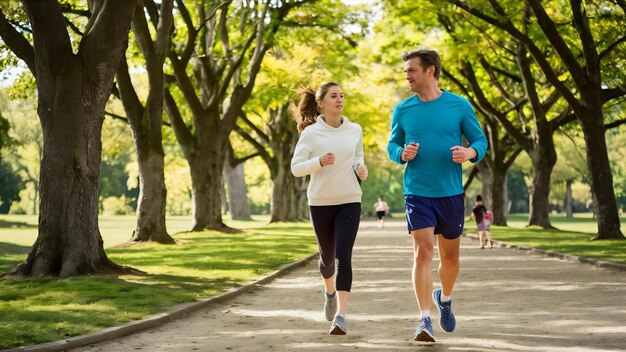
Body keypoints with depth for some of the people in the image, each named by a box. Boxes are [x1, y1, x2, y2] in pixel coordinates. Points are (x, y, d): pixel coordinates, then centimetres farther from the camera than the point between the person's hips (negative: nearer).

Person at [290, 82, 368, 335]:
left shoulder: (355, 130, 2)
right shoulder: (311, 132, -6)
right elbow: (296, 168, -7)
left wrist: (360, 167, -1)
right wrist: (320, 162, -24)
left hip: (349, 201, 0)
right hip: (320, 202, 0)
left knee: (343, 255, -14)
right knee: (327, 256, 14)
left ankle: (341, 316, -17)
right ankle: (330, 293, 47)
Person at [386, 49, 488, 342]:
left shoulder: (459, 105, -1)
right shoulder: (402, 110, 3)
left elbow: (480, 140, 3)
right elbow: (392, 145, 12)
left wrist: (471, 153, -19)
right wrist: (402, 153, -12)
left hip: (451, 194, 1)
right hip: (417, 194, 0)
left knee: (450, 257, 13)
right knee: (423, 253, -13)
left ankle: (444, 298, 42)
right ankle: (425, 320, -10)